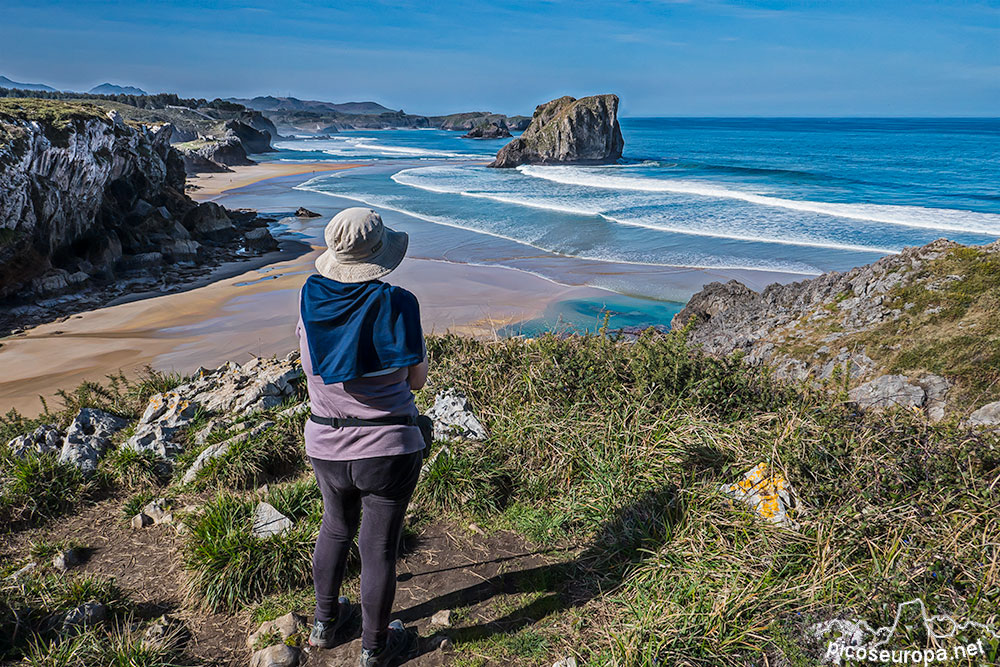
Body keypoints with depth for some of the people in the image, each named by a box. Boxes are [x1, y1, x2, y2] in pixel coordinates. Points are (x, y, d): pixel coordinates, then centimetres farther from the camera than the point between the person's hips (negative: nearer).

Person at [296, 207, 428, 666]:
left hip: (326, 447, 5)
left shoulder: (310, 297, -5)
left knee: (336, 527, 28)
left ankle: (325, 623, 46)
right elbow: (416, 379, -10)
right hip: (388, 449, -4)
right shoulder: (394, 303, -18)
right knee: (379, 549, 12)